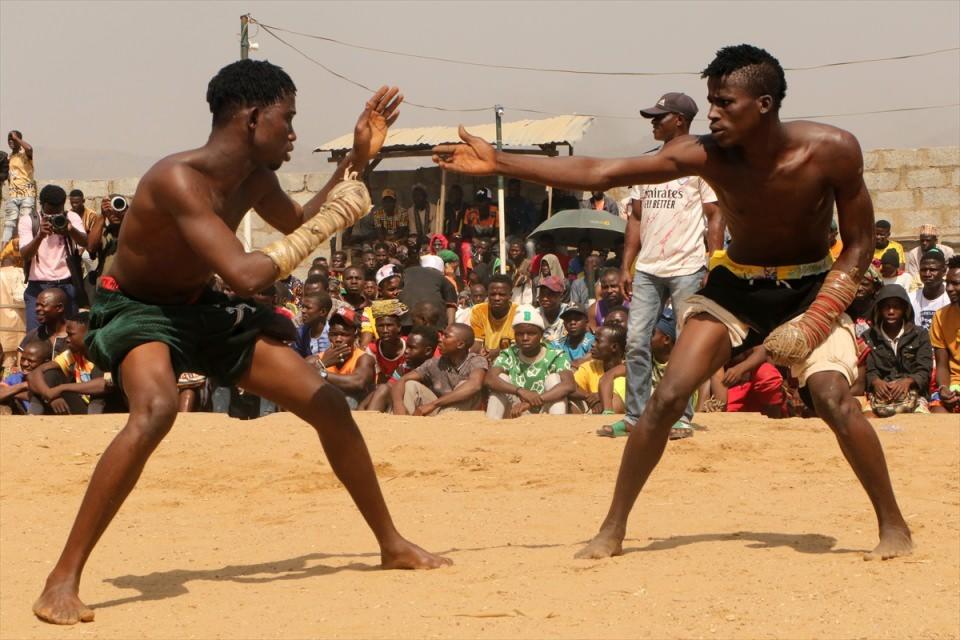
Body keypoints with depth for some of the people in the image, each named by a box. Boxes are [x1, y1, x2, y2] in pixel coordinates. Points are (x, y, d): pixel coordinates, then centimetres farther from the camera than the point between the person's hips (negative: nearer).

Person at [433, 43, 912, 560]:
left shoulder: (831, 151, -24)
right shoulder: (705, 156, -20)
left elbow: (858, 244, -13)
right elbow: (598, 173, -20)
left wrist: (816, 320, -25)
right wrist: (499, 163, -25)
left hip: (811, 289, -2)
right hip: (736, 285, 2)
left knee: (834, 397, -23)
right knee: (667, 397, -9)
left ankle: (894, 527, -7)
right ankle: (613, 529, 3)